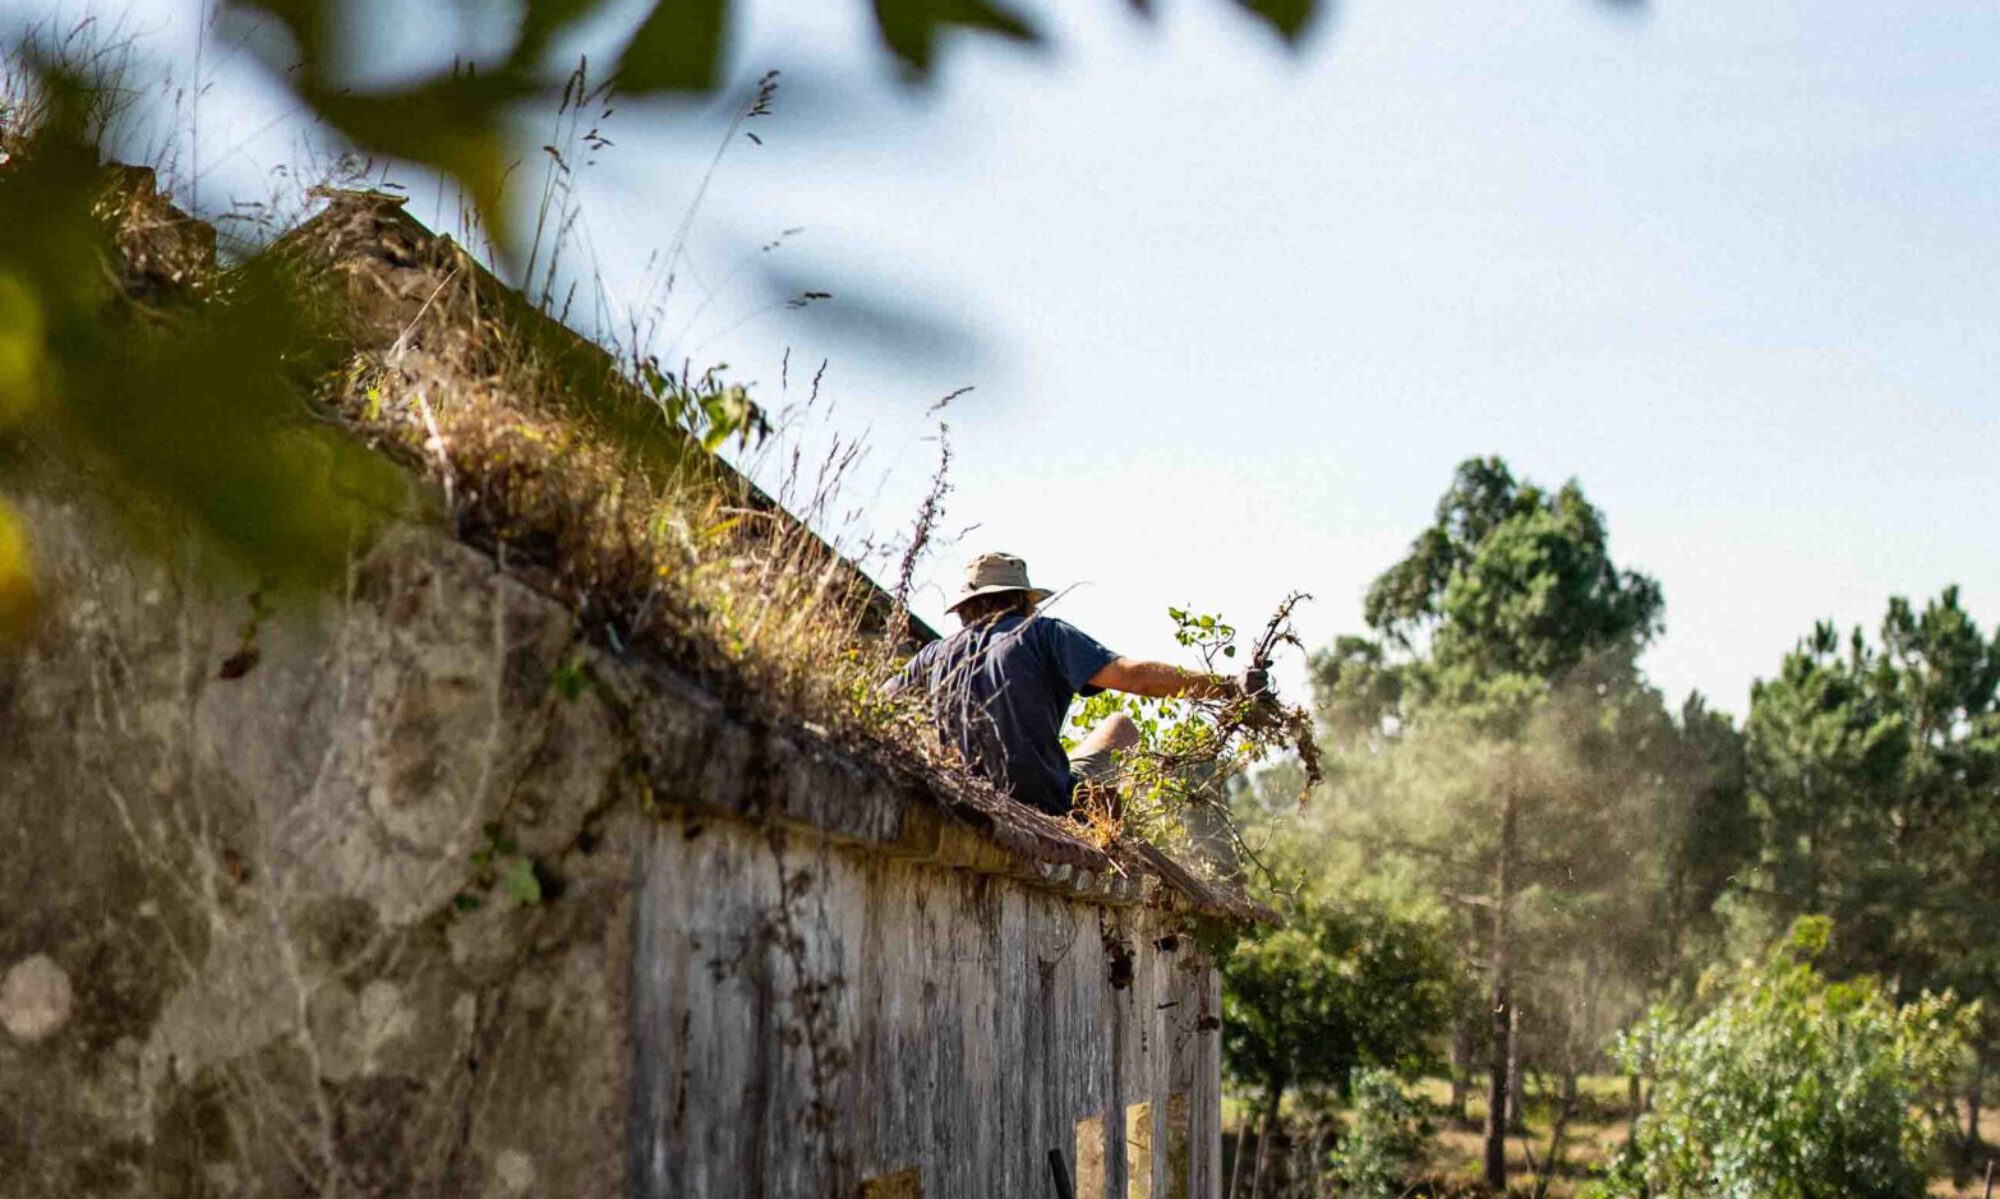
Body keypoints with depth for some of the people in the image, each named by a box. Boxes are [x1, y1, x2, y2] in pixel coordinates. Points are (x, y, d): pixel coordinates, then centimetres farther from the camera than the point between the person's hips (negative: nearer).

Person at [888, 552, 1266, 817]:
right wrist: (1229, 686, -12)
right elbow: (1129, 674, -12)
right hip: (1052, 807, -4)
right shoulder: (1041, 633, -2)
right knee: (1121, 726, 23)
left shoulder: (938, 653, 9)